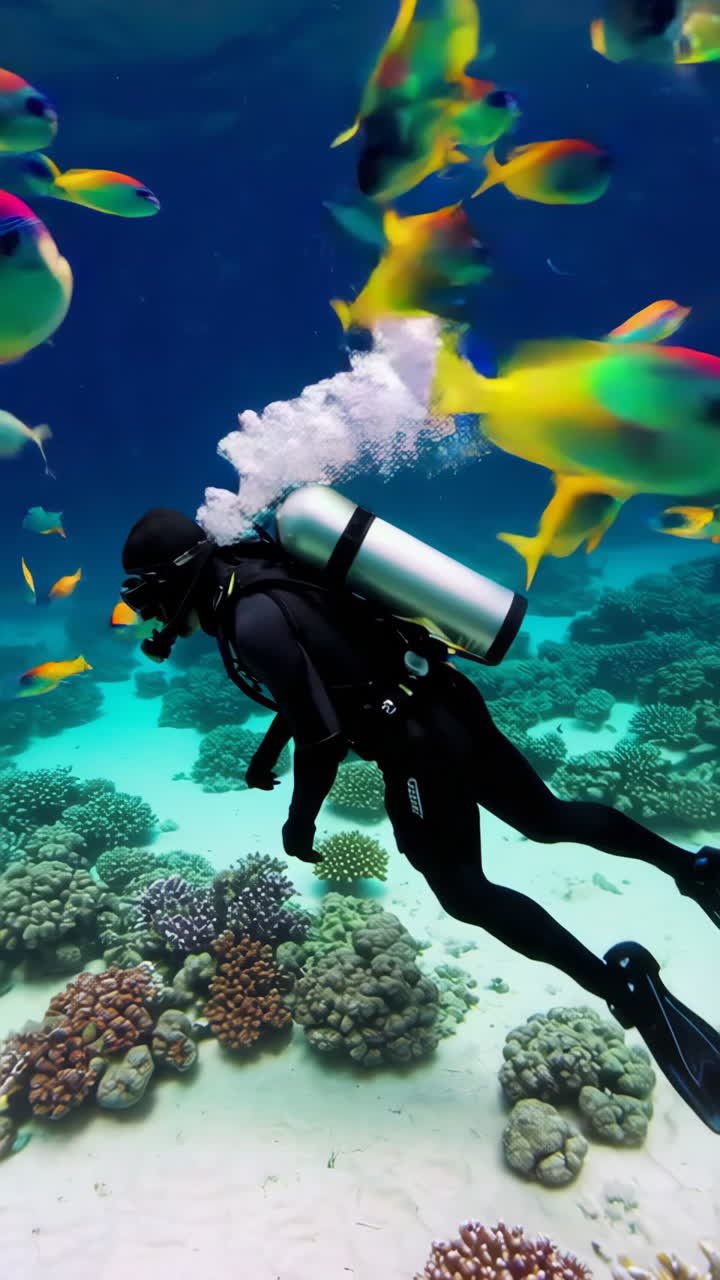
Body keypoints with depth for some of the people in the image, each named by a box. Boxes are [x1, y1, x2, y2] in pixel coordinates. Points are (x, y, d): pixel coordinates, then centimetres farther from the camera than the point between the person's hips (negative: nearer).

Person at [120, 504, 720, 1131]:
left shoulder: (252, 621, -21)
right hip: (448, 705, 10)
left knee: (467, 894, 7)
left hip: (420, 743, -9)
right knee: (549, 818, 23)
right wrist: (269, 748, 25)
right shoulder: (262, 569, 10)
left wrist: (300, 820, -6)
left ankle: (624, 987, 6)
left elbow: (324, 733, -21)